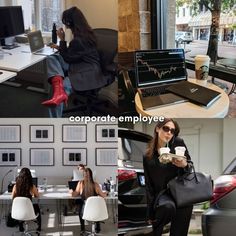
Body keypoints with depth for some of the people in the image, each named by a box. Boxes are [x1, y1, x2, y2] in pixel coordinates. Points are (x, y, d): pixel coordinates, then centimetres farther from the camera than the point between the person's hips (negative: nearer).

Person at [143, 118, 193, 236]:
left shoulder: (178, 143, 2)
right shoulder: (148, 157, 6)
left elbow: (190, 166, 10)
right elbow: (149, 185, 8)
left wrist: (185, 165, -15)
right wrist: (150, 214, 4)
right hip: (162, 193, 0)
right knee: (168, 206, -33)